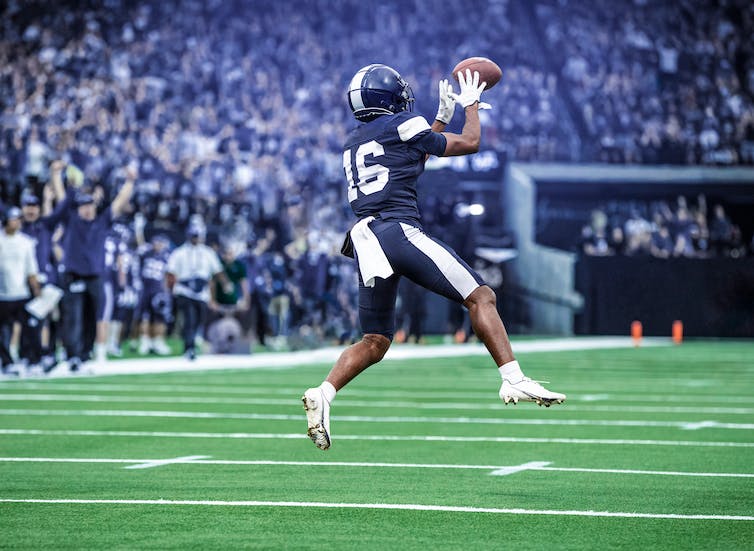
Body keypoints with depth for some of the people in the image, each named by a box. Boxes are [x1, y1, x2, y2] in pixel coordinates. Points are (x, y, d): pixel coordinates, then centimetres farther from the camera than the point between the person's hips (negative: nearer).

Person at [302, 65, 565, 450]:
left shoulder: (352, 144, 25)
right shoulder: (402, 126, 5)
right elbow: (469, 143, 15)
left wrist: (443, 116, 43)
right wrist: (471, 104, 32)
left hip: (365, 242, 7)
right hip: (400, 229, -7)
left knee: (374, 343, 10)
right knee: (480, 297, -3)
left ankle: (323, 393, -11)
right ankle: (513, 380, -15)